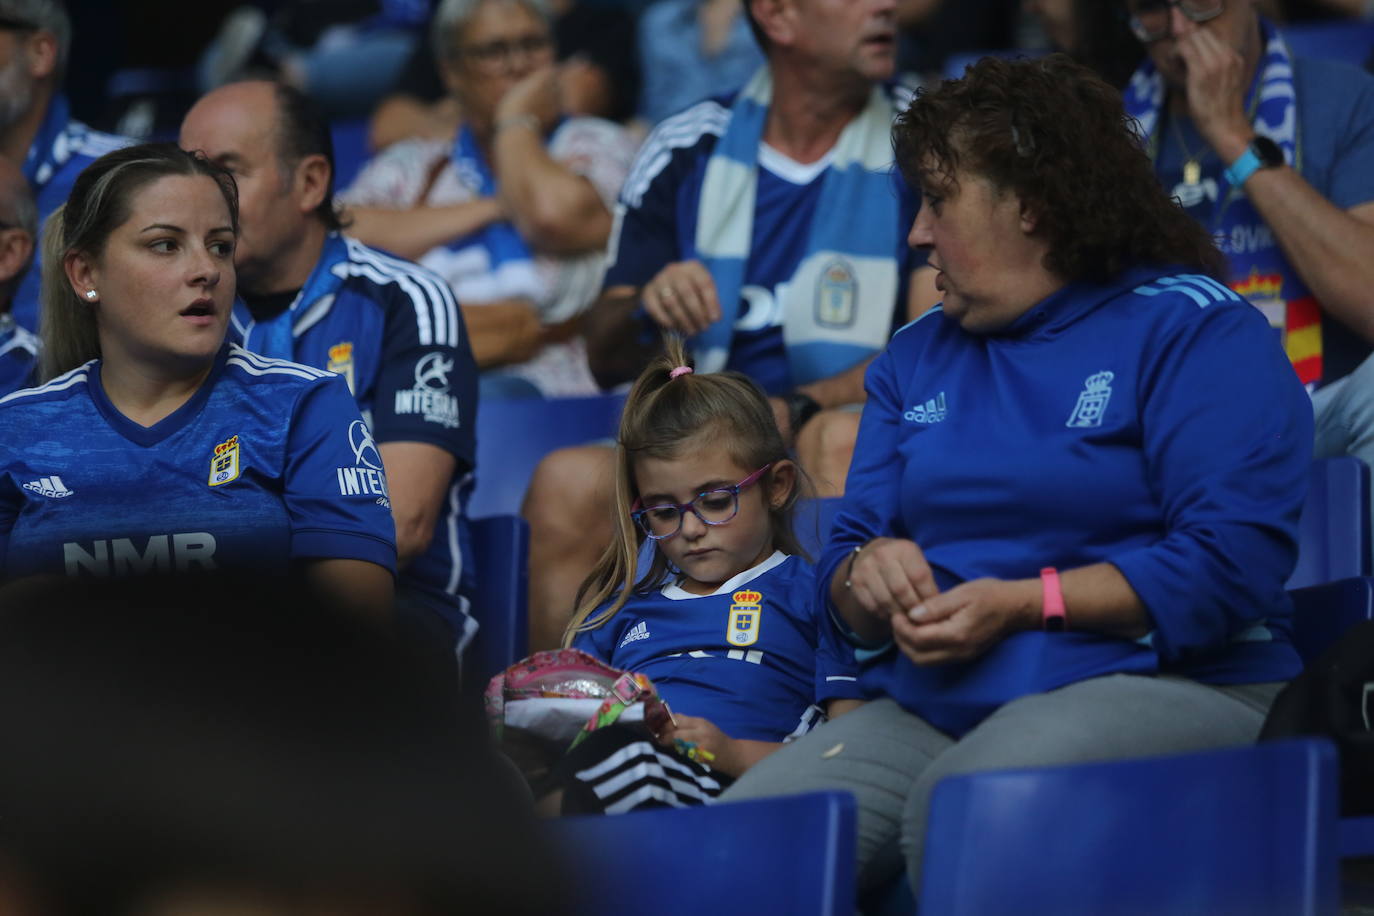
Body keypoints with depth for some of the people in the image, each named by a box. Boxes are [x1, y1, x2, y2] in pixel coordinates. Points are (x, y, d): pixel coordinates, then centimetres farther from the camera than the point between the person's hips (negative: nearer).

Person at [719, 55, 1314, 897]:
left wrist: (1020, 604, -14)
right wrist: (868, 578, -5)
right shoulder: (918, 357, 22)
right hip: (929, 702, 6)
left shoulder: (1193, 328, 0)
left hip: (1162, 682, -6)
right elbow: (843, 566, 21)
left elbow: (1233, 560, -12)